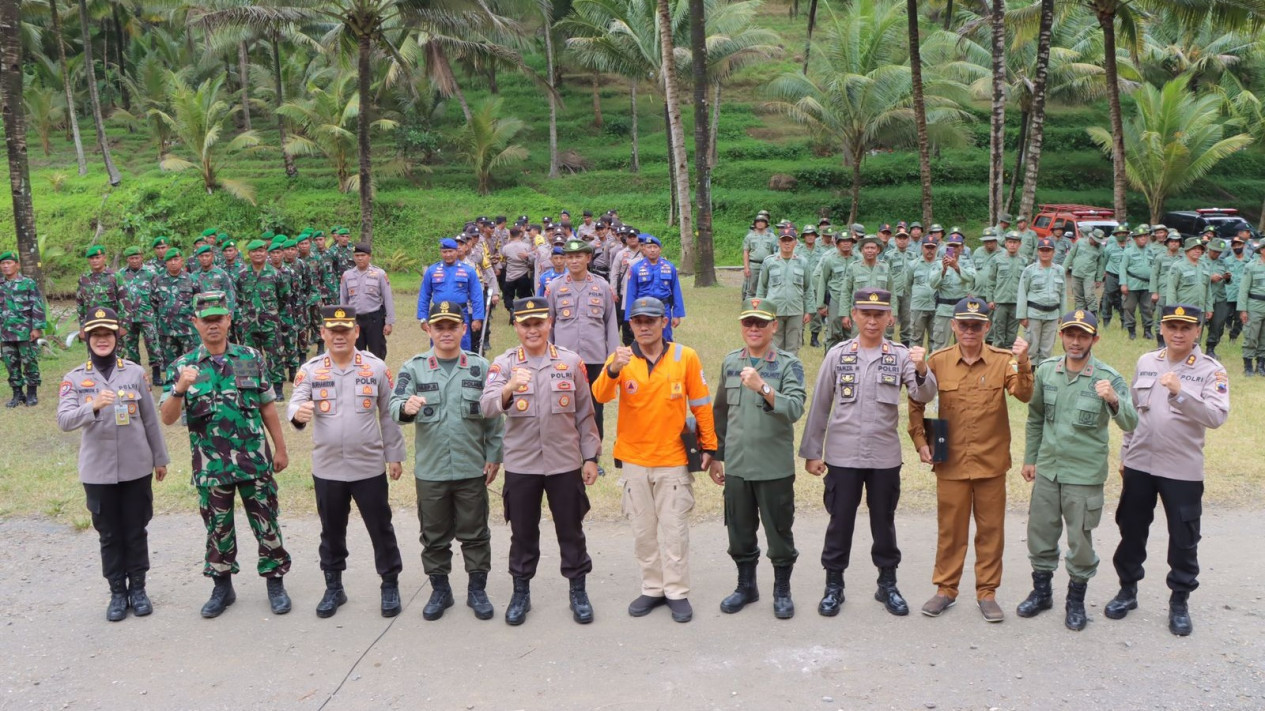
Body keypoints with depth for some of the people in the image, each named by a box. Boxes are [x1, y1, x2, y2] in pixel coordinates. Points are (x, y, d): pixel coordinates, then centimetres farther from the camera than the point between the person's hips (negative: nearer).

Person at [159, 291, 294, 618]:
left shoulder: (252, 358, 0)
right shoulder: (182, 366, -2)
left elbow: (267, 407, 6)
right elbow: (167, 419, -8)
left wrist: (280, 448, 6)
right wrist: (180, 389, -27)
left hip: (255, 460, 0)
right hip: (210, 465, 0)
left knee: (266, 524, 7)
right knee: (218, 528, 13)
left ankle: (275, 582, 22)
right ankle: (222, 587, 29)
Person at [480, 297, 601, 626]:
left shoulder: (571, 362, 0)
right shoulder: (503, 363, -3)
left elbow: (585, 414, 5)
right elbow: (486, 407, -17)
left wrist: (590, 457, 3)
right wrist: (509, 388, -37)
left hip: (565, 463, 0)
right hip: (520, 464, 0)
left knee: (571, 530, 10)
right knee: (523, 532, 11)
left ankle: (578, 592, 25)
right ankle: (521, 592, 27)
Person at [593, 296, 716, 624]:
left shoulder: (685, 357, -7)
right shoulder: (621, 358, -4)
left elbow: (701, 404, 1)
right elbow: (600, 395, -22)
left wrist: (708, 446, 3)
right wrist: (613, 369, -41)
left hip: (673, 460, -2)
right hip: (634, 460, 2)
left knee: (674, 530, 5)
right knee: (643, 531, 13)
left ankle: (678, 593, 16)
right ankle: (652, 589, 26)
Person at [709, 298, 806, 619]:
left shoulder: (789, 364, -7)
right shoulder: (730, 362, 6)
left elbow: (795, 409, -22)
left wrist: (763, 387, -36)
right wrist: (716, 456, 15)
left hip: (775, 467, -4)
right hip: (736, 465, 4)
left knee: (779, 532, 8)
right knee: (739, 531, 15)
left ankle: (782, 590, 26)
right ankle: (746, 586, 33)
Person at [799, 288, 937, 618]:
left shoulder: (901, 355, 0)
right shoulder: (838, 354, 0)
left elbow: (924, 395, -13)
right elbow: (819, 405, 3)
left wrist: (922, 370, -34)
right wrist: (812, 451, 3)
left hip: (885, 456, 0)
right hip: (842, 455, 0)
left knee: (884, 521, 12)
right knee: (840, 520, 8)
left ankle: (887, 584, 27)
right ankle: (834, 584, 21)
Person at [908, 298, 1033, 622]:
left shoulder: (1003, 360, -2)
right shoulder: (938, 361, -1)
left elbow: (1023, 395, -17)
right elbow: (916, 403, 9)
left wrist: (1022, 364, -32)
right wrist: (920, 440, 1)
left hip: (991, 462, 0)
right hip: (950, 462, 0)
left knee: (991, 529, 9)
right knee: (950, 529, 10)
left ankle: (987, 592, 22)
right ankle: (945, 589, 24)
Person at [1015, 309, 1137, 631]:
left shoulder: (1108, 378, -12)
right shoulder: (1046, 370, -1)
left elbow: (1131, 424, -22)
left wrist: (1114, 401, -41)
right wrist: (1030, 458, 13)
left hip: (1085, 475, -4)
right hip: (1047, 470, 4)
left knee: (1080, 540, 7)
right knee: (1040, 533, 14)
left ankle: (1076, 600, 27)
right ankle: (1041, 592, 34)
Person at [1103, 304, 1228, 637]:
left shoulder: (1211, 370, -8)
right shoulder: (1145, 362, 5)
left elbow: (1216, 416, -21)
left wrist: (1180, 392, -33)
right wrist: (1125, 454, 12)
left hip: (1183, 471, -3)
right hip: (1140, 464, 3)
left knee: (1183, 540, 6)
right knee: (1132, 531, 13)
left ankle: (1180, 602, 23)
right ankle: (1127, 590, 30)